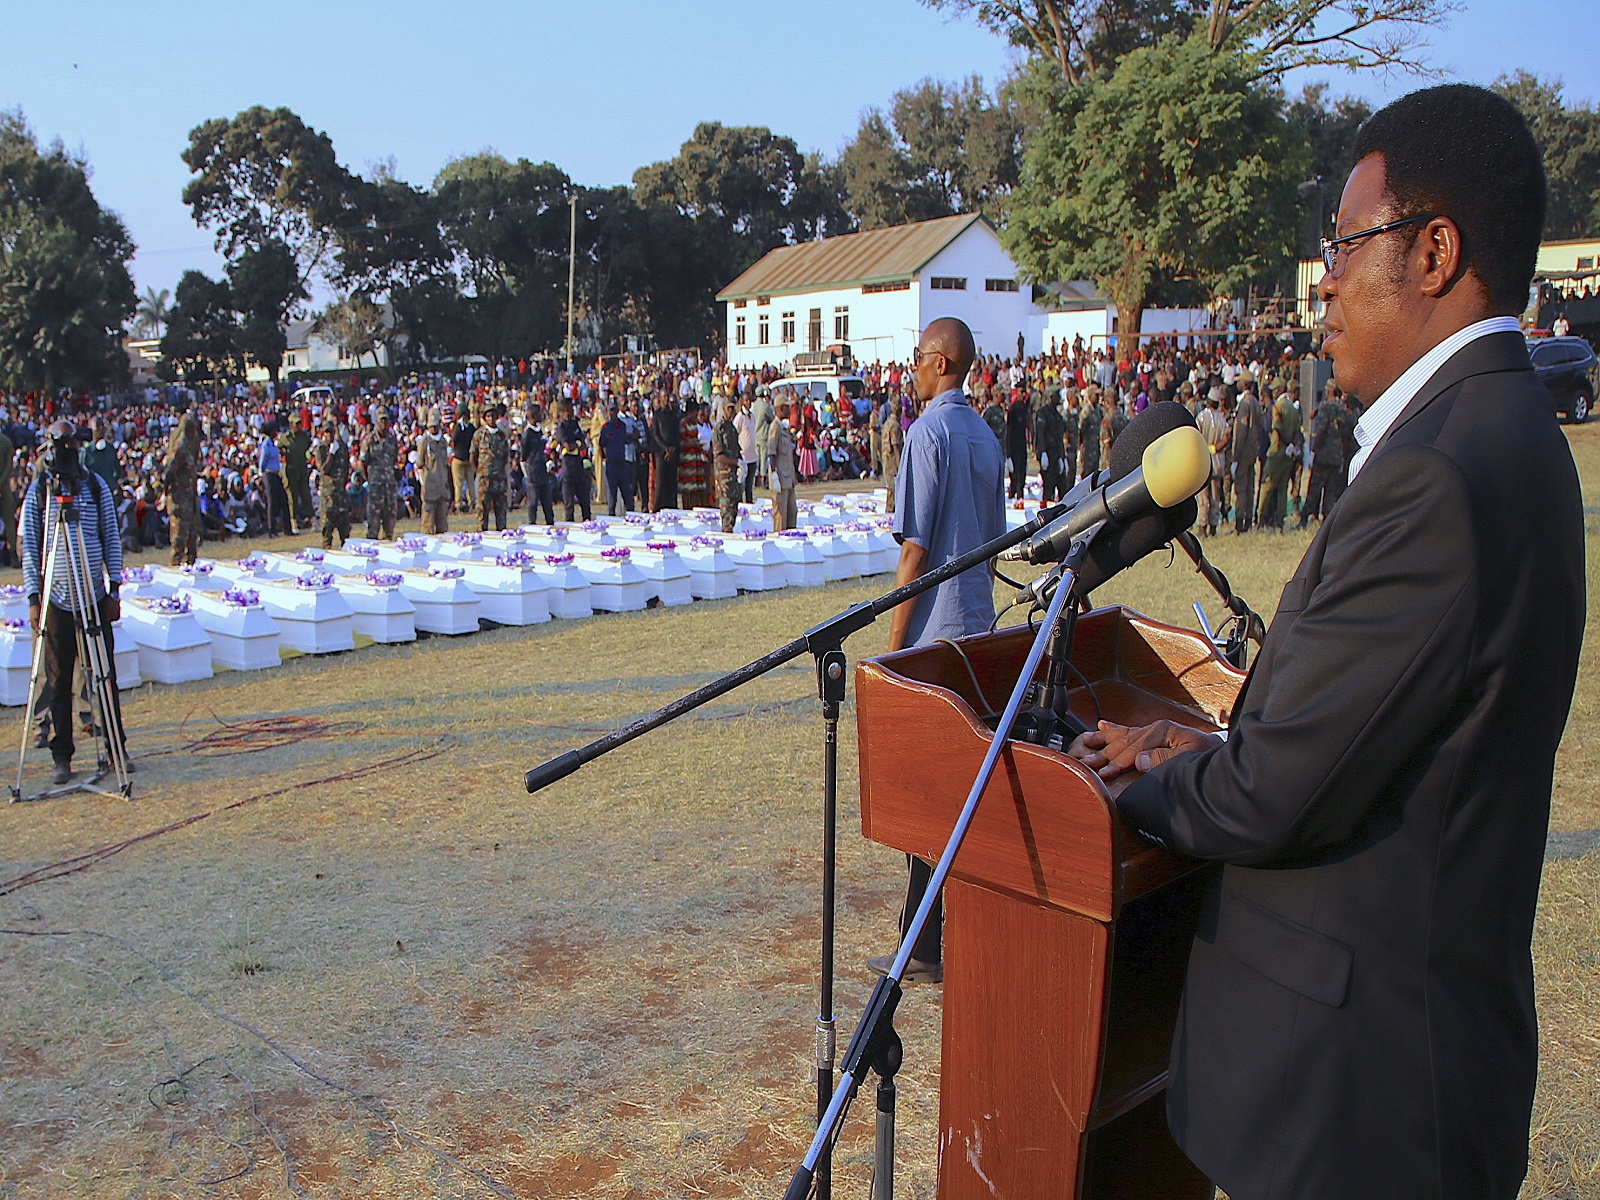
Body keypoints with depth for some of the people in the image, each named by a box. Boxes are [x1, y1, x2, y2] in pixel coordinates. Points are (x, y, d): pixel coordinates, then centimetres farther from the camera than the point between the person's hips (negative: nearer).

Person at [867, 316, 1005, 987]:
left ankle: (924, 948, 5)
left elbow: (916, 547, -16)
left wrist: (894, 640, -11)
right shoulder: (987, 436, 11)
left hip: (934, 628, -8)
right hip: (977, 625, 8)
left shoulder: (930, 431, -13)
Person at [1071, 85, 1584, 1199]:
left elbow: (1273, 797, -24)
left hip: (1363, 1054, -9)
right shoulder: (1499, 428, 7)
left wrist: (1142, 786, -5)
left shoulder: (1440, 474, -27)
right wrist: (1211, 747, 5)